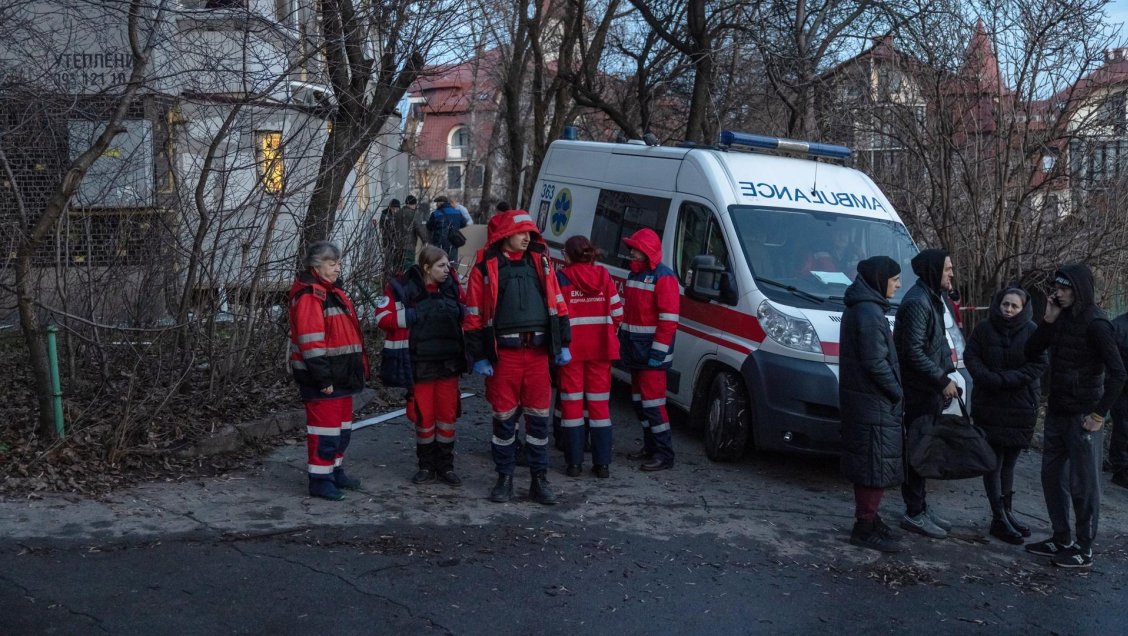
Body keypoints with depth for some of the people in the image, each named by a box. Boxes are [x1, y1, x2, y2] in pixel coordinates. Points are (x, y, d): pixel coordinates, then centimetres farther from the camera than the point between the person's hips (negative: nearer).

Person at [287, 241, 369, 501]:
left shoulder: (333, 292, 17)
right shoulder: (308, 296, -15)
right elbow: (310, 342, -22)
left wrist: (357, 369, 21)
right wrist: (322, 378, -23)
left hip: (341, 376, 10)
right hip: (322, 379, -10)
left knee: (342, 427, 17)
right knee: (325, 429, -4)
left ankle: (335, 472, 30)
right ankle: (320, 480, 4)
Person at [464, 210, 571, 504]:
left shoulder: (540, 261, 9)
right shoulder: (486, 268, -1)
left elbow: (557, 303, 12)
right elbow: (474, 316, -1)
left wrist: (562, 344, 8)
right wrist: (479, 356, -5)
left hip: (538, 352, 3)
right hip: (503, 354, -2)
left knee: (539, 417, 6)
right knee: (504, 417, 6)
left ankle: (539, 479, 17)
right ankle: (504, 478, 19)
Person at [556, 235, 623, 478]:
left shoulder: (561, 277, -7)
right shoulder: (604, 275, 3)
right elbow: (616, 312, 3)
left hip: (571, 348, -3)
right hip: (600, 348, 3)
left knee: (572, 402, 6)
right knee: (599, 403, 8)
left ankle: (574, 462, 7)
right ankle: (602, 463, 9)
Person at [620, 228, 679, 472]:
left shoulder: (663, 277, -12)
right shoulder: (634, 274, 16)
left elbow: (669, 319, -16)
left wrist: (657, 352, -20)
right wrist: (623, 342, 17)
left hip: (652, 352, -9)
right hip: (635, 351, 9)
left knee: (653, 401, -10)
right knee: (640, 400, 14)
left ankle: (664, 454, -4)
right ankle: (650, 446, 25)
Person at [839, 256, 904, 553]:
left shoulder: (860, 308, 16)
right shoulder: (869, 312, -17)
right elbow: (875, 362, -21)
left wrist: (894, 392, 16)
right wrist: (896, 392, -10)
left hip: (862, 399, 11)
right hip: (874, 403, -11)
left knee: (868, 464, 17)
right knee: (878, 465, -5)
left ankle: (868, 519, 26)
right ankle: (865, 527, 0)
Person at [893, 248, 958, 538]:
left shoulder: (932, 299, 17)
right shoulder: (917, 302, -16)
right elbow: (913, 351, -21)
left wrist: (947, 375, 11)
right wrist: (943, 380, -18)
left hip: (931, 390, 10)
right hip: (919, 391, -10)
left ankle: (920, 508, 22)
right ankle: (914, 514, 2)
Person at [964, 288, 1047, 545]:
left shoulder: (1032, 332, -3)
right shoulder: (984, 329, -1)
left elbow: (1038, 365, -8)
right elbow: (970, 358, -1)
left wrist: (1005, 379, -18)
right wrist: (991, 380, -18)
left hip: (1021, 407, 1)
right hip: (989, 406, -1)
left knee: (1009, 462, 12)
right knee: (994, 462, -2)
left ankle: (1007, 512, 23)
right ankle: (999, 519, 2)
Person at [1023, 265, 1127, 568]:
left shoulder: (1095, 323, -15)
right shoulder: (1061, 318, 7)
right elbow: (1031, 353, 5)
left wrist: (1099, 414, -17)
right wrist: (1048, 320, -7)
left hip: (1083, 417, -8)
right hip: (1057, 414, 8)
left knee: (1082, 485, 1)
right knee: (1052, 477, 16)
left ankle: (1085, 550, 13)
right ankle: (1061, 540, 29)